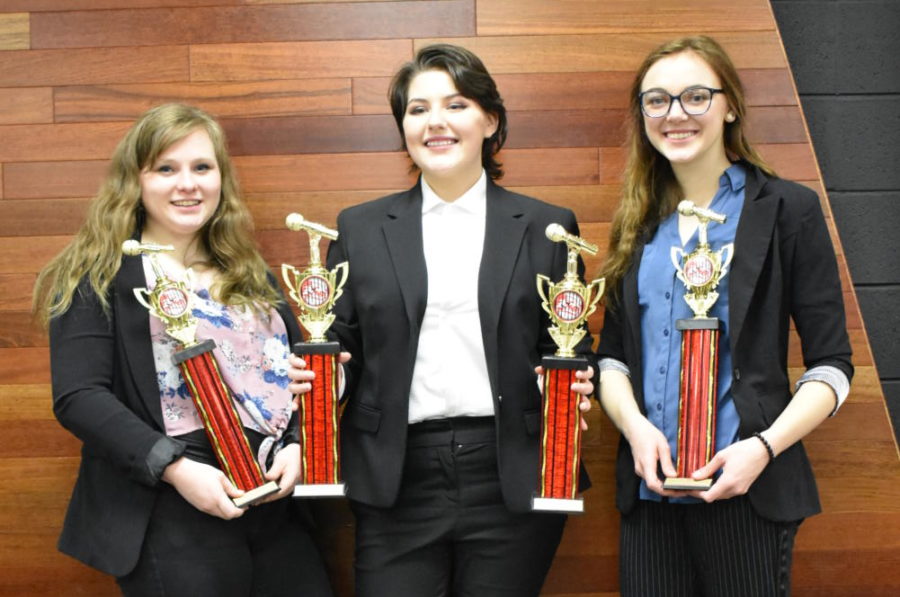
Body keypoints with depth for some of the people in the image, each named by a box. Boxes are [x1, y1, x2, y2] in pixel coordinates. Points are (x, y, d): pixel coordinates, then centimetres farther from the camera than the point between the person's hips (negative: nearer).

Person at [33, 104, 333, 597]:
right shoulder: (100, 276, -1)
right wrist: (174, 469, -20)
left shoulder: (250, 276, 15)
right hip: (172, 522, -5)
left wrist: (297, 445, -5)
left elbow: (294, 370, 15)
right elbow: (79, 397, -10)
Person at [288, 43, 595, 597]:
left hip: (512, 482, 0)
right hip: (397, 483, 1)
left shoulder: (546, 227, 6)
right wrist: (318, 376, -9)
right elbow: (341, 348, 12)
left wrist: (574, 384, -12)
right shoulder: (360, 229, 9)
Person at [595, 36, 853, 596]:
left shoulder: (787, 209, 0)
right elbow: (613, 355, 12)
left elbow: (831, 363, -2)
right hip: (648, 488, 4)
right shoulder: (640, 224, 12)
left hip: (746, 490, -3)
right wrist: (634, 425, -8)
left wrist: (764, 447, -16)